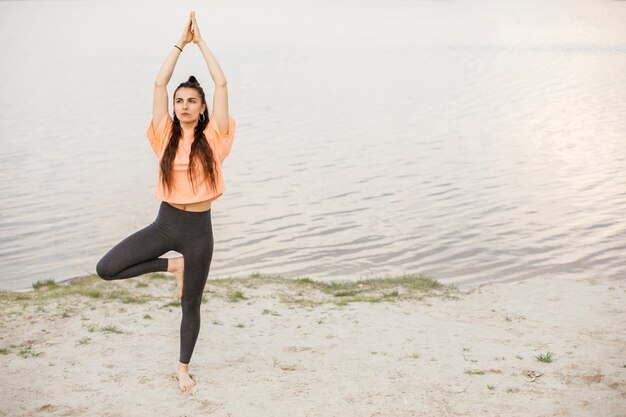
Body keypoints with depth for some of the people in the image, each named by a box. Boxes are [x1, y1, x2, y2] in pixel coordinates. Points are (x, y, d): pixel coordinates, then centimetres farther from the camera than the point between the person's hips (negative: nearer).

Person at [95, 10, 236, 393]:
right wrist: (181, 42, -1)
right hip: (165, 224, 2)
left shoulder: (211, 138, -5)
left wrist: (200, 40, -3)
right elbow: (159, 83, -4)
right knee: (106, 269, -11)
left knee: (191, 304, 10)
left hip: (198, 230, -2)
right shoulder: (166, 135, 0)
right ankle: (171, 266, 10)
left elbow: (222, 84, -9)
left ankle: (184, 367, 32)